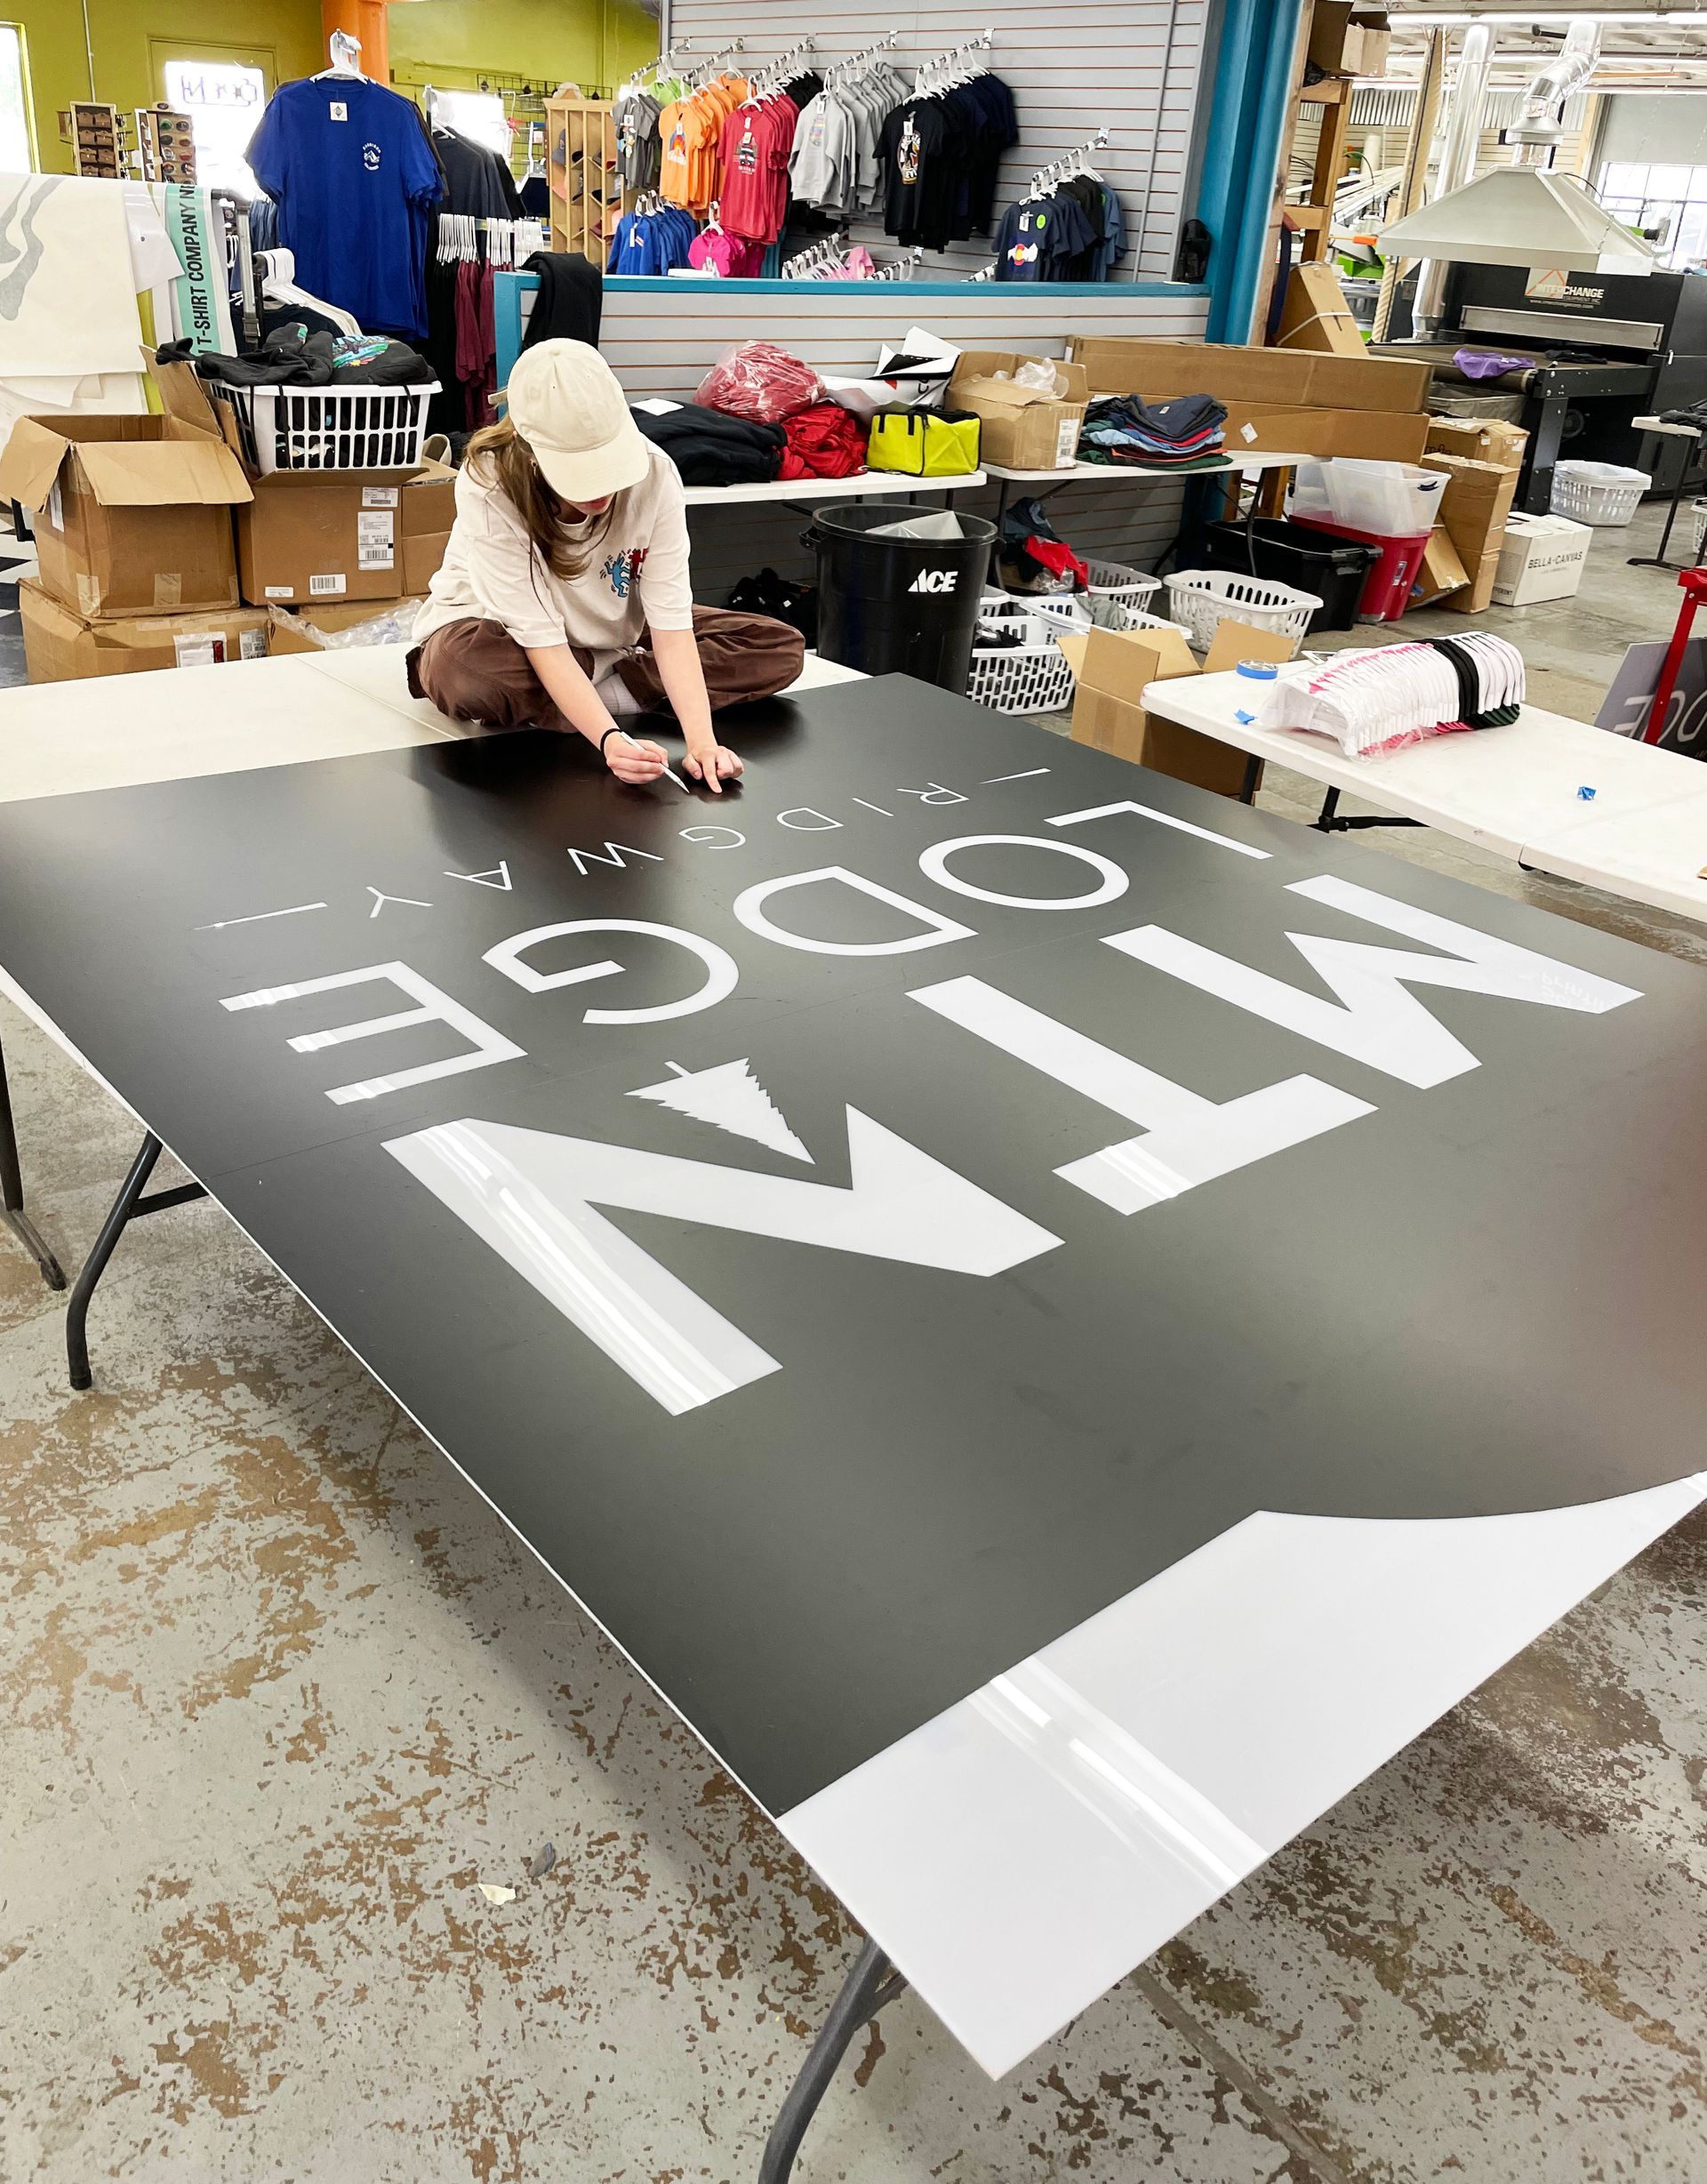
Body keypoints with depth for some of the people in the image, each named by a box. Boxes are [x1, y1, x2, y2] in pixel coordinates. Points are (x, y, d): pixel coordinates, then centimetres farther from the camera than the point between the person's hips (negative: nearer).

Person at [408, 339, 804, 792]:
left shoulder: (653, 471, -24)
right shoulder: (487, 486, -31)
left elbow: (671, 620, -26)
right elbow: (541, 638, -33)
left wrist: (702, 741, -40)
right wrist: (609, 739, -47)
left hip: (609, 632, 4)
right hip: (497, 628, -4)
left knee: (781, 648, -11)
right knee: (464, 672, -42)